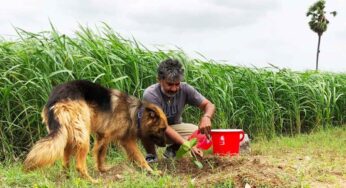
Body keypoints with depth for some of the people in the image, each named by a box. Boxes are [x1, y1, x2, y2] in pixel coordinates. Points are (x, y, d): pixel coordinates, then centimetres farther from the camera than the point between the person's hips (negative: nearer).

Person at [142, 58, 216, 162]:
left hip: (174, 128, 4)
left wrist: (206, 117, -43)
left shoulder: (184, 89, -21)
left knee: (201, 132, -23)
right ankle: (151, 155, -7)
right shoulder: (150, 94, -31)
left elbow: (209, 105, -17)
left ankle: (171, 150, 6)